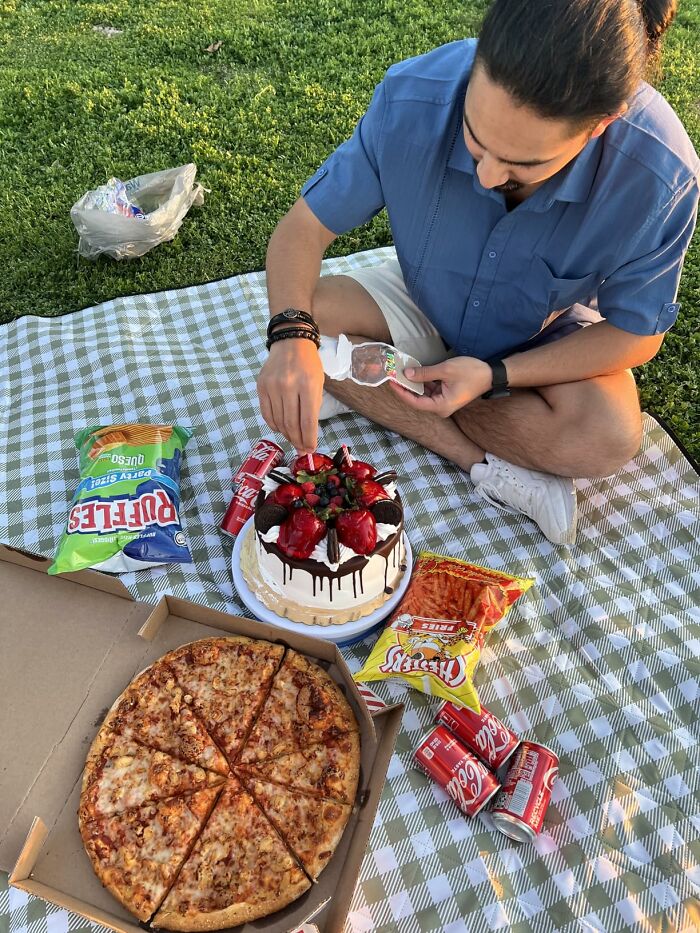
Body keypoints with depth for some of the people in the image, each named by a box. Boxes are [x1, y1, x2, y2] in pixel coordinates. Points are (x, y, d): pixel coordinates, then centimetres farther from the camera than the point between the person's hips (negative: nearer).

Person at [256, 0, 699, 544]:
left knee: (610, 437, -30)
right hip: (423, 306, 3)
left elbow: (636, 334, -17)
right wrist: (291, 336, -41)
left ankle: (379, 392, -15)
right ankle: (492, 468, -20)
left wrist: (495, 376, -29)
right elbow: (303, 228, -20)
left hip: (548, 337, -1)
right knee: (309, 317, -25)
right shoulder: (412, 99, -28)